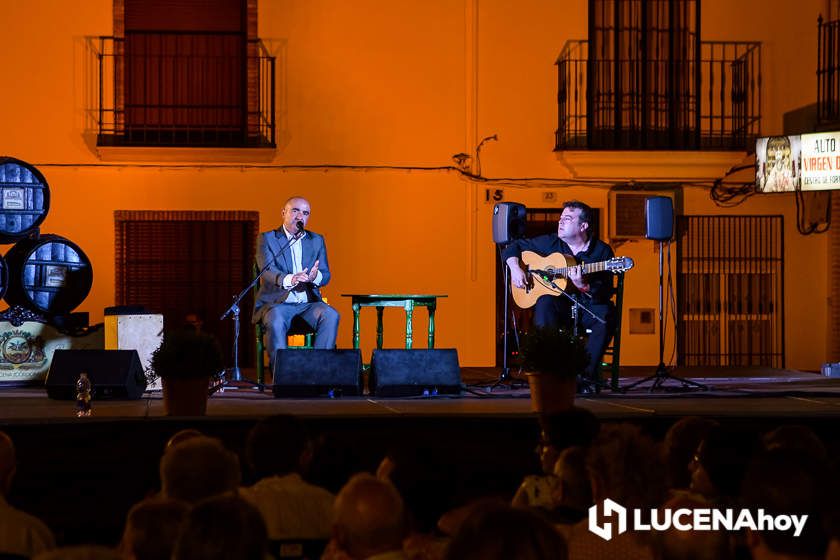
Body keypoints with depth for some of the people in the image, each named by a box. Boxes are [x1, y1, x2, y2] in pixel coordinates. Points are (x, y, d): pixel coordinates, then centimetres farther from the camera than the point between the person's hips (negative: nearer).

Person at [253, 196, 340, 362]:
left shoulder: (317, 241, 15)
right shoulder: (267, 239, 4)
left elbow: (326, 275, 7)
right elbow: (267, 270, -13)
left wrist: (315, 276, -21)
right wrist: (289, 279, -37)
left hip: (308, 303, 3)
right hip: (276, 303, -3)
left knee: (331, 316, -27)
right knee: (275, 319, -36)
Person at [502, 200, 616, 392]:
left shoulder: (602, 251, -3)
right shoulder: (550, 243, 5)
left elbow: (606, 293, -11)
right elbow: (513, 248, 15)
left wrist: (583, 286, -29)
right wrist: (515, 268, -4)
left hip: (588, 308, -1)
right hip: (560, 306, 1)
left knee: (607, 313, -34)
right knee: (545, 303, -33)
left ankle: (586, 375, -28)